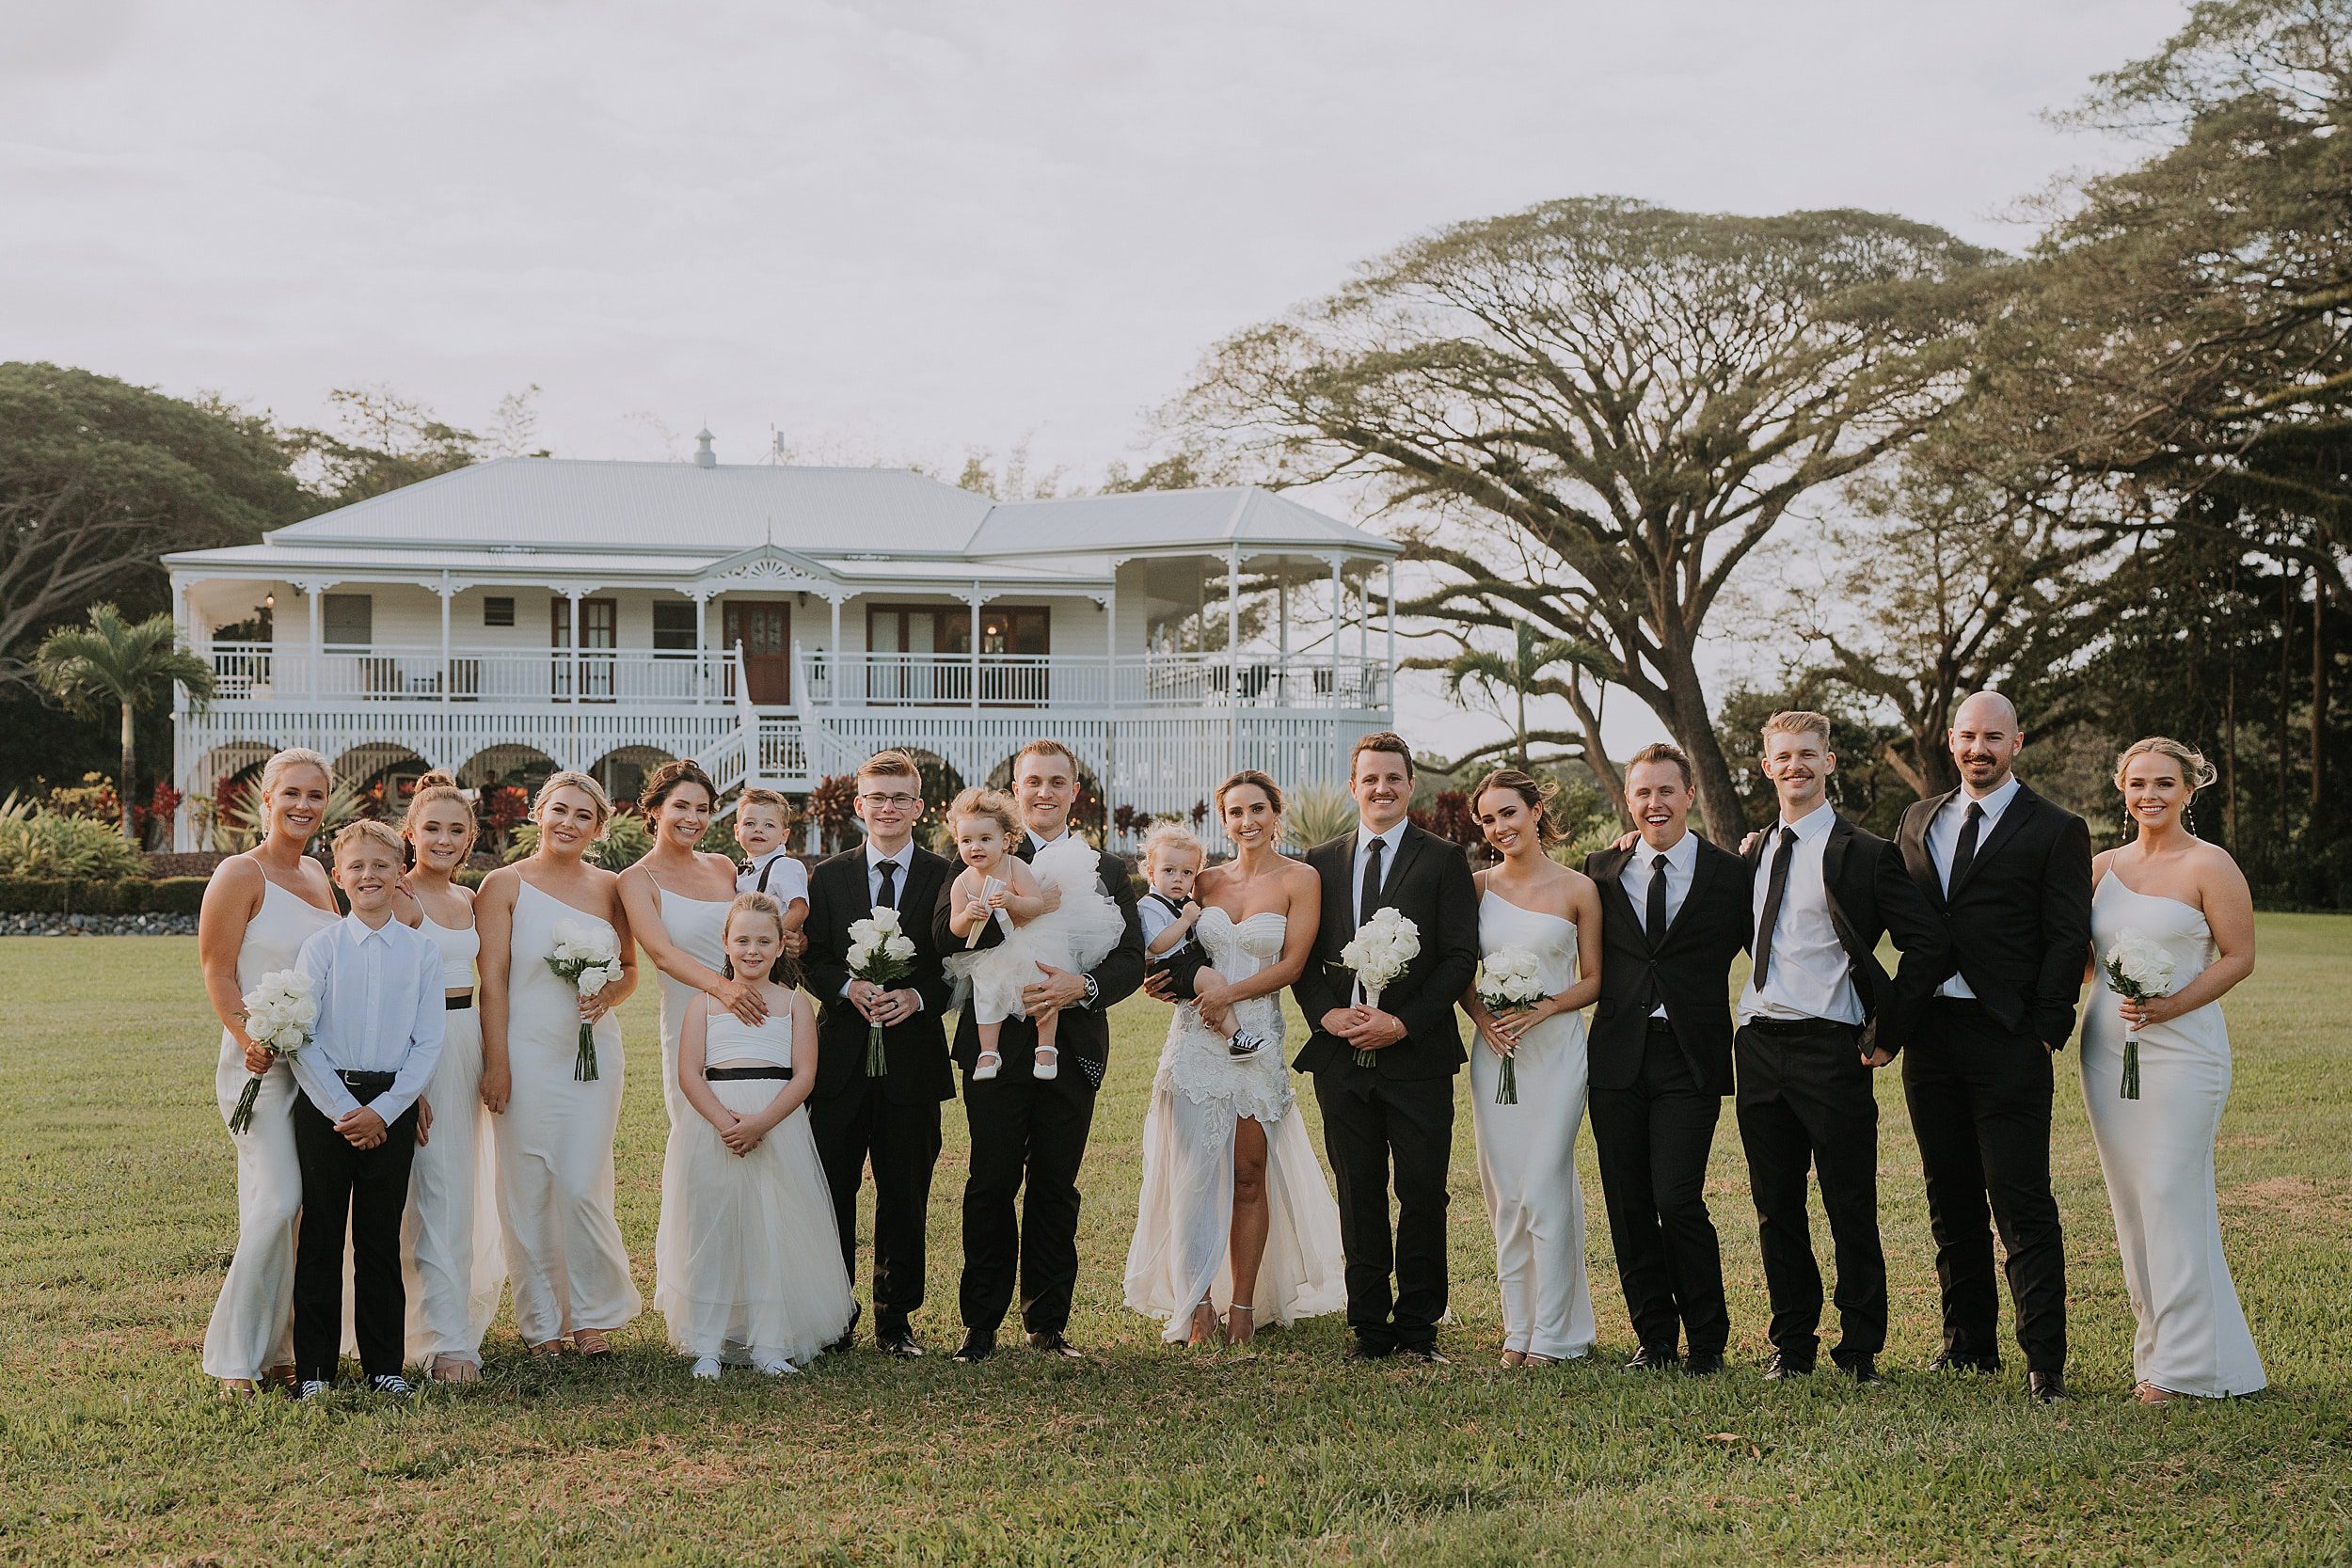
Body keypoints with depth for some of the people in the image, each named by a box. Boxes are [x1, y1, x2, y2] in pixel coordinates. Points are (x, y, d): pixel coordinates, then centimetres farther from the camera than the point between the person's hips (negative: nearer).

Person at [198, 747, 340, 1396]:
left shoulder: (317, 874, 15)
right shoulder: (241, 874, -5)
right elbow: (217, 970, -9)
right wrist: (248, 1036, -22)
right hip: (263, 1062, -7)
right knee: (277, 1201, -15)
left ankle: (281, 1346, 16)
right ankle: (237, 1358, -5)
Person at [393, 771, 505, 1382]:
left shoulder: (468, 899, 14)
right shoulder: (399, 898, -9)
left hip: (468, 1042, 7)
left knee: (466, 1191, 11)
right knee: (439, 1197, -8)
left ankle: (457, 1316, 26)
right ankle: (446, 1343, -4)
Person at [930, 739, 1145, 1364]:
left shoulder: (1107, 869, 11)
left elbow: (1130, 960, 2)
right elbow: (947, 934, -13)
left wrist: (1083, 986, -17)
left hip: (1072, 1048, 2)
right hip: (997, 1047, -2)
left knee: (1056, 1190, 9)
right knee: (991, 1188, 2)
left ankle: (1048, 1322, 19)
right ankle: (981, 1324, 11)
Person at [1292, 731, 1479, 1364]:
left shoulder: (1443, 860, 2)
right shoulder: (1321, 862, 12)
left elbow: (1461, 957, -4)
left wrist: (1403, 1023, -13)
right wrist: (1326, 1014, -7)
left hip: (1418, 1055, -3)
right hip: (1342, 1052, 3)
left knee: (1423, 1194, 1)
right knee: (1359, 1196, 7)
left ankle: (1418, 1325, 12)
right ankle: (1370, 1327, 14)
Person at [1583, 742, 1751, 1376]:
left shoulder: (1730, 874, 1)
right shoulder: (1603, 870, 8)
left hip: (1691, 1061, -3)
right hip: (1618, 1057, 3)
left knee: (1678, 1203, -11)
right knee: (1628, 1206, 6)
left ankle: (1706, 1342, 6)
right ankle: (1655, 1340, 19)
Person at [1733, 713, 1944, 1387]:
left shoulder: (1864, 852, -6)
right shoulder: (1755, 853, 12)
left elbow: (1925, 945, -9)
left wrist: (1886, 1034, -10)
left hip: (1829, 1047, -6)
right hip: (1758, 1045, 6)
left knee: (1851, 1210, 1)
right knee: (1775, 1207, 11)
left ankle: (1860, 1351, 11)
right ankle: (1792, 1345, 21)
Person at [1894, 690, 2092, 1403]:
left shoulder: (2056, 830, -1)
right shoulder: (1919, 821, 14)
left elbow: (2067, 941, -4)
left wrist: (2044, 1031, -10)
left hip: (2007, 1038, -5)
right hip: (1929, 1033, 5)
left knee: (2022, 1204, -5)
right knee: (1950, 1199, 12)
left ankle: (2045, 1361, -1)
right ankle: (1969, 1342, 22)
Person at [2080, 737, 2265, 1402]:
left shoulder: (2210, 866, -5)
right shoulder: (2104, 866, 12)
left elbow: (2239, 957, -7)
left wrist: (2171, 1005, -18)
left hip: (2181, 1049, -6)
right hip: (2107, 1048, 6)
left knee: (2174, 1199, -7)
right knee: (2130, 1203, 8)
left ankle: (2184, 1362, 0)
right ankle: (2154, 1343, 17)